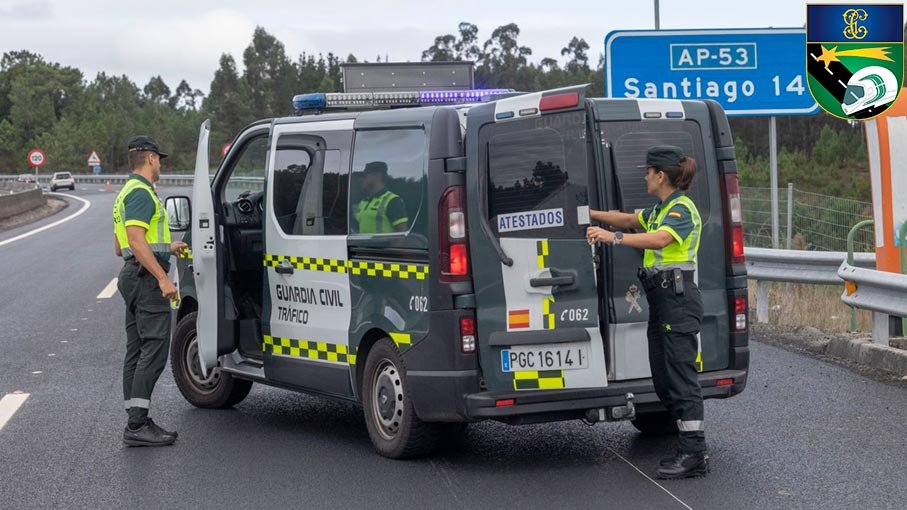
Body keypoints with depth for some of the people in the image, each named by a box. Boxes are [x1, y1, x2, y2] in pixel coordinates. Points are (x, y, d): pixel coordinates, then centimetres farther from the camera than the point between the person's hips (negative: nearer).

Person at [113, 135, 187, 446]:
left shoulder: (127, 193, 21)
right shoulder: (141, 193, -12)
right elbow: (136, 240, -23)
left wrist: (167, 248, 32)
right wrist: (163, 278, -26)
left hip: (132, 276, 11)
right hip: (147, 278, -11)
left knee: (137, 351, 10)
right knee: (154, 349, -13)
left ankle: (137, 421, 12)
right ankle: (137, 425, -17)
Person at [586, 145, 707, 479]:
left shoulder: (682, 209, -12)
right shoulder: (660, 209, 19)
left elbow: (659, 240, -30)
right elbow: (630, 220, 34)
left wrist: (614, 237, -36)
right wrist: (591, 215, 29)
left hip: (679, 298, -10)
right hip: (661, 298, 10)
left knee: (680, 375, -12)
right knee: (663, 377, 9)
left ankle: (694, 455, -12)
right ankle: (690, 450, 12)